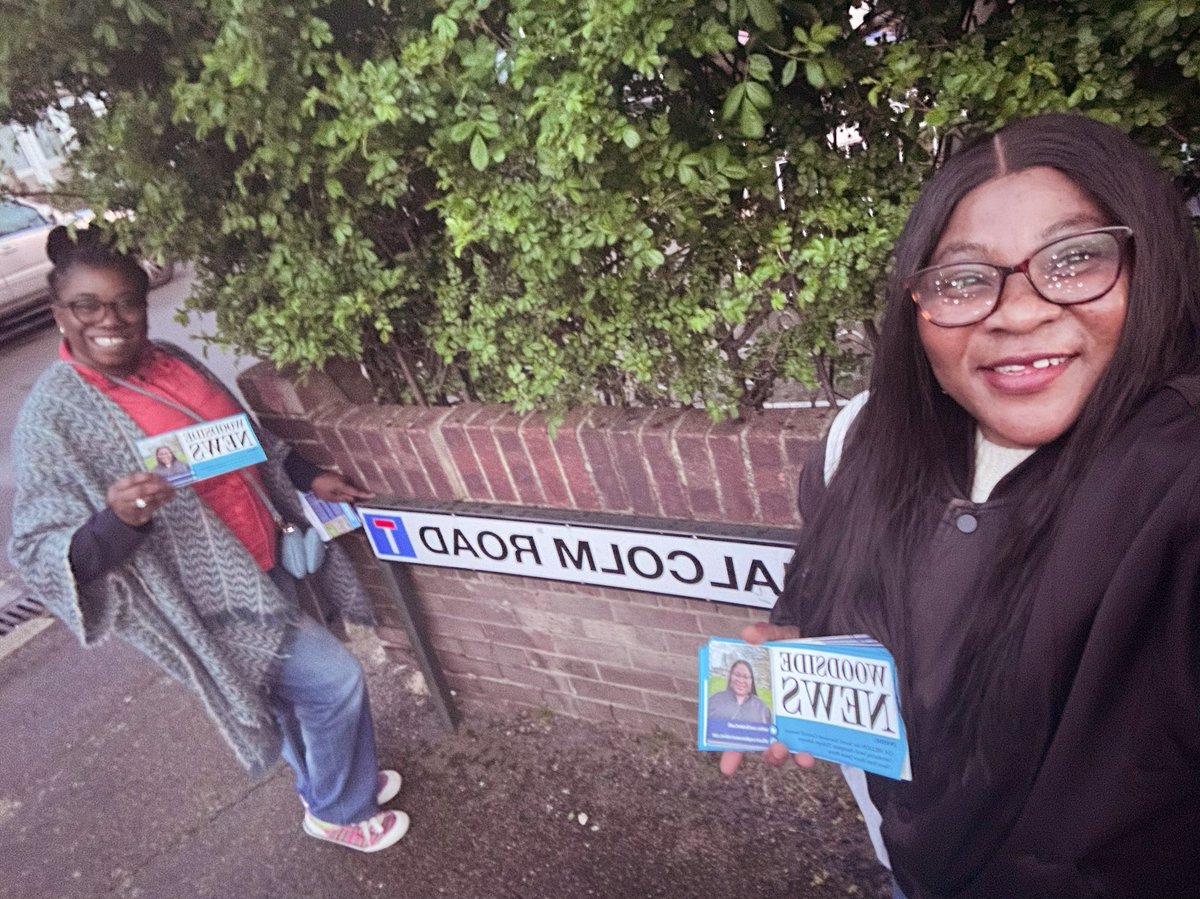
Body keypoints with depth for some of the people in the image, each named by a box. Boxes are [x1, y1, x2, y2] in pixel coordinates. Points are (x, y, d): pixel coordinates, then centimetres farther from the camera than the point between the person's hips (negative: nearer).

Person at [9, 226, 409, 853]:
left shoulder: (167, 360, 0)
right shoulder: (53, 418, -20)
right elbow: (43, 557, -21)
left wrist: (310, 478, 9)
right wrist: (118, 519, -38)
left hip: (259, 564, 7)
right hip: (205, 602, -7)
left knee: (298, 687, 23)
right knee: (334, 680, -2)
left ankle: (326, 785, 50)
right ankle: (342, 812, 26)